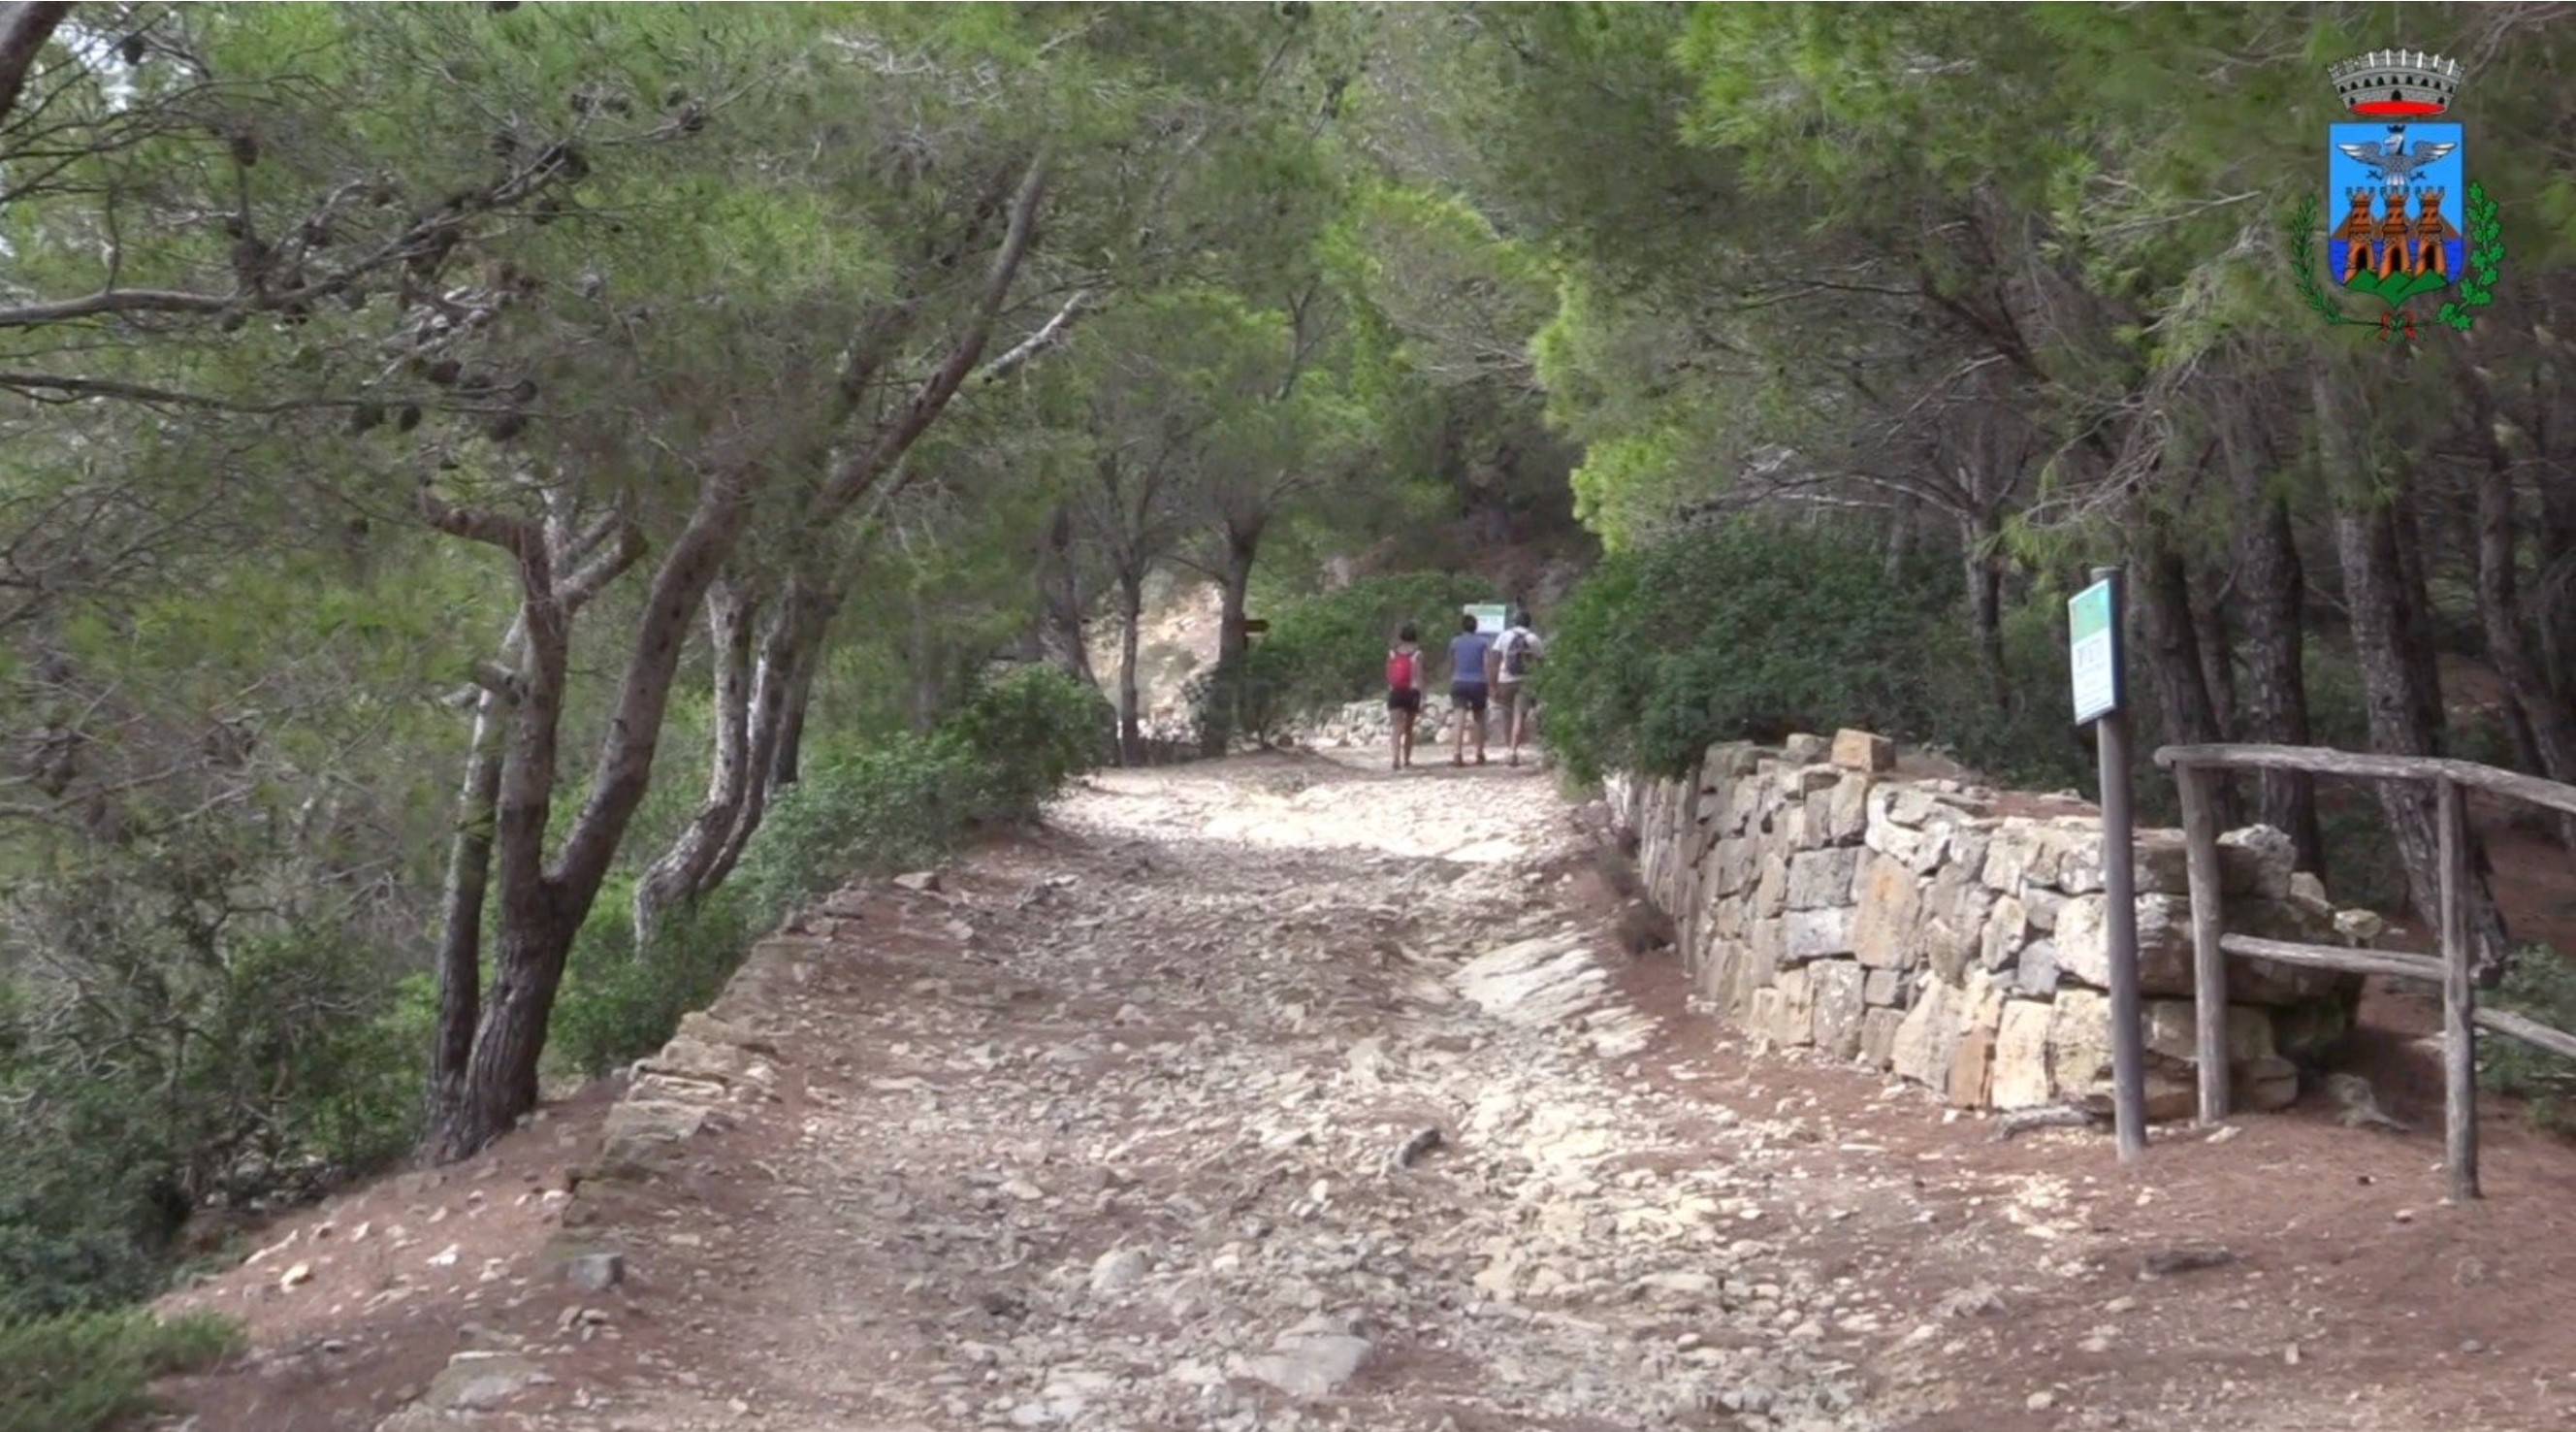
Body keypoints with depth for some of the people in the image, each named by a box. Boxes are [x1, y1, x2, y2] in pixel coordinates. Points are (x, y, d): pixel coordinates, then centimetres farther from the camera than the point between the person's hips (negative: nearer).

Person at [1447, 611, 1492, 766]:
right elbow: (1488, 664, -8)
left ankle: (1457, 754, -26)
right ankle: (1479, 754, 21)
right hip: (1478, 683, 0)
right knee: (1479, 719, 16)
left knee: (1460, 719, -10)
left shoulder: (1455, 642, 6)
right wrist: (1491, 685, -7)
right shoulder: (1483, 642, 1)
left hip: (1459, 683, 0)